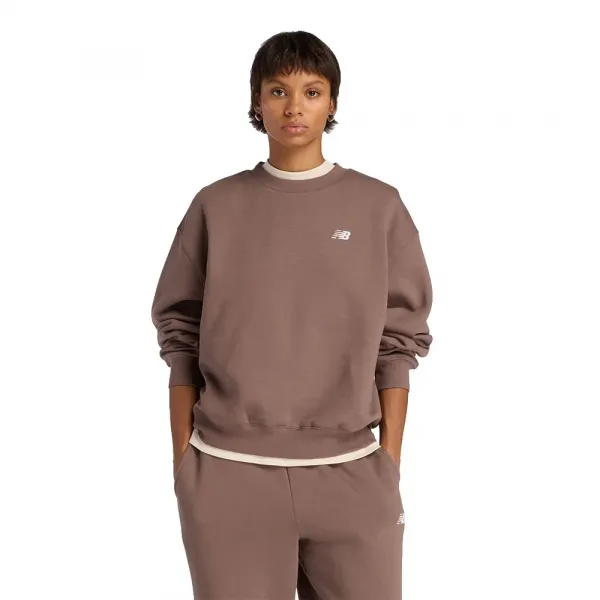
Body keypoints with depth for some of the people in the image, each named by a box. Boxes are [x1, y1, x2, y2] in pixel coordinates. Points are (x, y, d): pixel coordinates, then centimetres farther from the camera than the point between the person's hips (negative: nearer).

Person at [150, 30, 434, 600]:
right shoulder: (216, 206, 4)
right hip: (228, 474, 0)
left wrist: (389, 461, 0)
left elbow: (397, 341, 4)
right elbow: (182, 337, 7)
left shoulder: (378, 206, 3)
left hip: (348, 472, 0)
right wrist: (182, 460, 4)